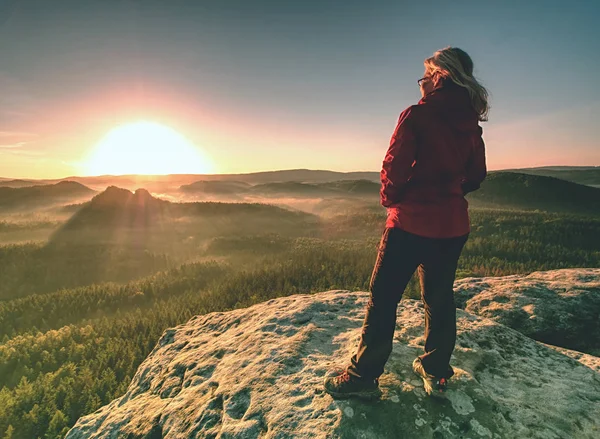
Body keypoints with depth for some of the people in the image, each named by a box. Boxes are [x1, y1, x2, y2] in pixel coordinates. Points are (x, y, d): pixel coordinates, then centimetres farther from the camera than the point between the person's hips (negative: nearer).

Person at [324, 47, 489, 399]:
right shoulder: (470, 123, 7)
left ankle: (363, 375, 13)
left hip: (411, 221, -6)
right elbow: (477, 175, 12)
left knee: (383, 296, 3)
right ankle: (436, 372, 31)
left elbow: (395, 167, -15)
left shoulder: (417, 115, -12)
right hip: (453, 222, 7)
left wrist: (390, 199, 3)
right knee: (440, 296, 16)